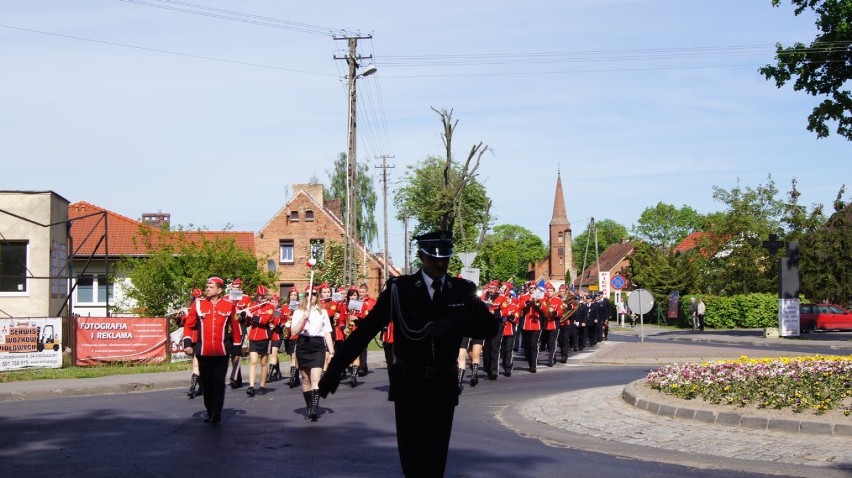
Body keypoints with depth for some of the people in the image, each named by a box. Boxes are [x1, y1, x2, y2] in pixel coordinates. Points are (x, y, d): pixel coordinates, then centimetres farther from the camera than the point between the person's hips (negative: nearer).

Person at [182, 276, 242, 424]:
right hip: (203, 351, 2)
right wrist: (187, 344, -4)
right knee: (206, 383, 10)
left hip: (221, 352, -2)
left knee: (218, 383, -2)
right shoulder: (198, 304, 3)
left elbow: (235, 327, 8)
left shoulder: (229, 305, 2)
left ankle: (216, 414, 2)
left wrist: (237, 348, 9)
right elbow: (189, 325, 5)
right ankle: (210, 411, 23)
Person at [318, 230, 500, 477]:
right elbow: (365, 329, -7)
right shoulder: (400, 289, -6)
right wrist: (335, 369, -8)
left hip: (445, 387, 3)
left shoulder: (463, 290, 2)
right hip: (409, 387, -3)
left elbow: (491, 326, -9)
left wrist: (454, 323, -26)